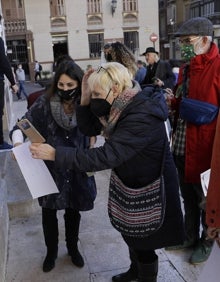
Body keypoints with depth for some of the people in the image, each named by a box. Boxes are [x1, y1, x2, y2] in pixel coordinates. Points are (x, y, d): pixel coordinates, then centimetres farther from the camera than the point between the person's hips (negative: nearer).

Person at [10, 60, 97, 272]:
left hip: (76, 171, 1)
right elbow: (21, 125, -12)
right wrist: (18, 143, -30)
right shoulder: (45, 103, -12)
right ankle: (51, 251, 42)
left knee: (73, 212, 18)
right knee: (49, 213, 14)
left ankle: (73, 248, 45)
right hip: (50, 171, 0)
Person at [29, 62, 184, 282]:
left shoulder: (141, 117, -33)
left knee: (143, 242, 12)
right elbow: (89, 128, 1)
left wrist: (55, 154, -35)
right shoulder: (122, 106, -6)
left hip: (149, 190, -8)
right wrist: (85, 97, -15)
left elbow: (104, 157, -37)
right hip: (130, 181, 9)